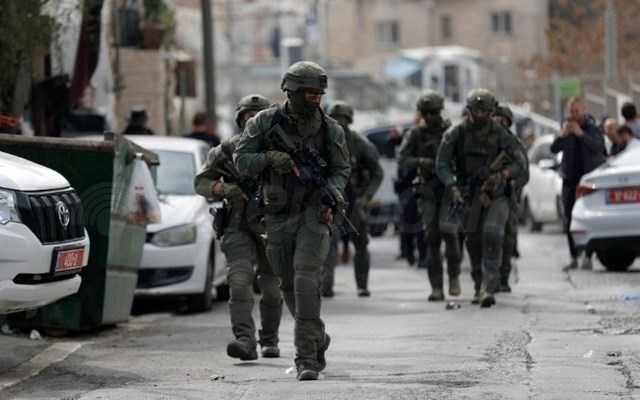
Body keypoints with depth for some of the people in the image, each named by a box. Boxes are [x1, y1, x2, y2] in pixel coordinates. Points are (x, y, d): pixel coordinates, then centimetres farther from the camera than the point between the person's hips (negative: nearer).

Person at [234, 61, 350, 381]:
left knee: (306, 280, -18)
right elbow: (241, 160, -1)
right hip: (279, 214, 2)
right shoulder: (265, 123, -3)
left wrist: (332, 191, -15)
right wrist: (270, 158, -19)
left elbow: (341, 170, 5)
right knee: (290, 287, 12)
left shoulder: (330, 129, -3)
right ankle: (318, 339, 37)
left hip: (314, 211, -2)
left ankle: (307, 358, -18)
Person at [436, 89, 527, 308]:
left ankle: (489, 288, -23)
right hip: (469, 196, 2)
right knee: (474, 241, 7)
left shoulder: (500, 134, -5)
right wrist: (453, 189, -24)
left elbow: (520, 163, -2)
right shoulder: (456, 134, -5)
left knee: (492, 232, -23)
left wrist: (503, 174, -23)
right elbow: (442, 164, -9)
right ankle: (479, 287, 29)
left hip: (496, 195, -2)